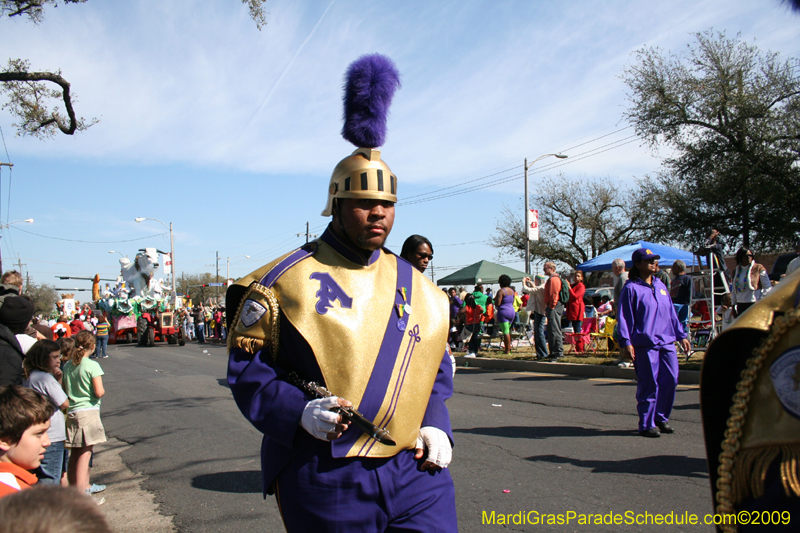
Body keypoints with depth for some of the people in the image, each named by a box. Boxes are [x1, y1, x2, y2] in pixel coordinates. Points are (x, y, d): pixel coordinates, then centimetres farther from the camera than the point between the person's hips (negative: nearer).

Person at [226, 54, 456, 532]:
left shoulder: (415, 285, 12)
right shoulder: (285, 280, -3)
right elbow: (247, 369, -2)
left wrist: (435, 425, 4)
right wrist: (299, 411, -18)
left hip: (415, 472, 4)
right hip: (327, 482, -3)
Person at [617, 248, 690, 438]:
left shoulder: (661, 286, 17)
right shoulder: (631, 288, -3)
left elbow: (671, 313, 22)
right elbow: (623, 316, -7)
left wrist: (681, 335, 20)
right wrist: (626, 342, -15)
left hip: (667, 342, 6)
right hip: (644, 345, -6)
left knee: (671, 380, 4)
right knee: (648, 385, -2)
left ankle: (661, 418, 22)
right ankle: (647, 424, 9)